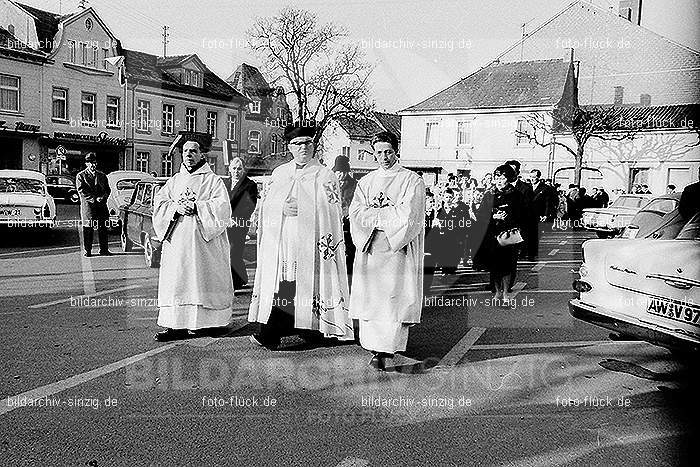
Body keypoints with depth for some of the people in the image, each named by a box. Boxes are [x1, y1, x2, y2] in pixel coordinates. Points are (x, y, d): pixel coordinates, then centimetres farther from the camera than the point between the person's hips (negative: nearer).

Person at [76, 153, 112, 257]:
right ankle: (87, 251, 6)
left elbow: (107, 189, 14)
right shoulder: (80, 176, 4)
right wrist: (94, 199, -15)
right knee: (88, 229, -1)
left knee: (103, 228, 4)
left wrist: (103, 197, -6)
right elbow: (81, 191, -6)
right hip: (87, 205, -3)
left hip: (102, 205, 3)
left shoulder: (102, 175, 17)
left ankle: (104, 249, 11)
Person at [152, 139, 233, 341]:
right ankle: (177, 324, 1)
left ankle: (204, 321, 7)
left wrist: (195, 207, -16)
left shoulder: (213, 180, 4)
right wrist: (176, 207, -11)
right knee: (176, 280, -1)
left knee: (201, 279, -2)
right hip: (177, 240, 4)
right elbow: (159, 202, 8)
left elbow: (222, 207, -8)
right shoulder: (174, 180, 17)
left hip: (204, 241, -4)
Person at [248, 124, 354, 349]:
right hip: (280, 241, 3)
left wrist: (300, 209, -15)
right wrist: (283, 208, -8)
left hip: (310, 243, -3)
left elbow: (332, 210, -6)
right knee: (280, 286, 0)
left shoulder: (325, 176, 2)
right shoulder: (279, 173, 15)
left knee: (307, 285, -4)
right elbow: (266, 204, 12)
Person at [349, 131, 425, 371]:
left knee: (394, 298, -9)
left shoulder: (413, 181, 3)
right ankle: (375, 346, 10)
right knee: (370, 297, 1)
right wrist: (388, 214, -11)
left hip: (398, 248, -4)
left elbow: (409, 216, -9)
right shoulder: (366, 182, 15)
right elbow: (356, 212, 2)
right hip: (370, 248, 4)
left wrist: (375, 213, -5)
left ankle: (384, 351, -9)